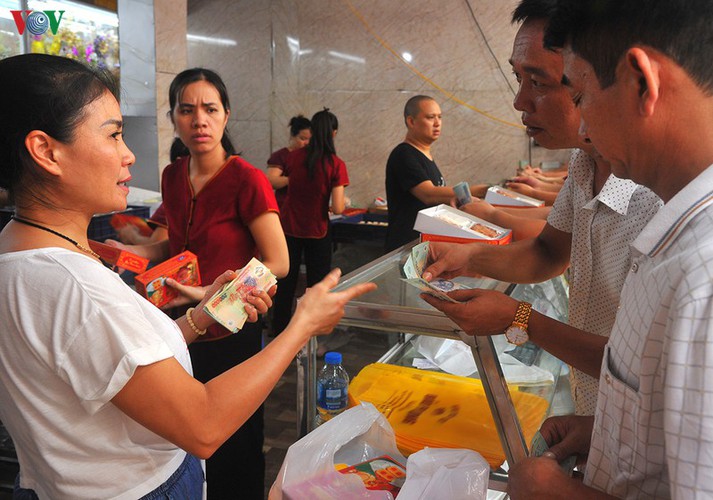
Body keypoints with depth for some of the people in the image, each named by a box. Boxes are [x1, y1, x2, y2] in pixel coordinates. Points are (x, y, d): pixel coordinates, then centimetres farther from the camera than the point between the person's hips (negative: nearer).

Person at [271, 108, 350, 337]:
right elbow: (337, 208, -17)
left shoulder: (294, 157, -4)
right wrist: (341, 203, 5)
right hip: (317, 232, -3)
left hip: (289, 228, 3)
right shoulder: (336, 164, -14)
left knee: (285, 284, 15)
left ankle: (279, 333, 25)